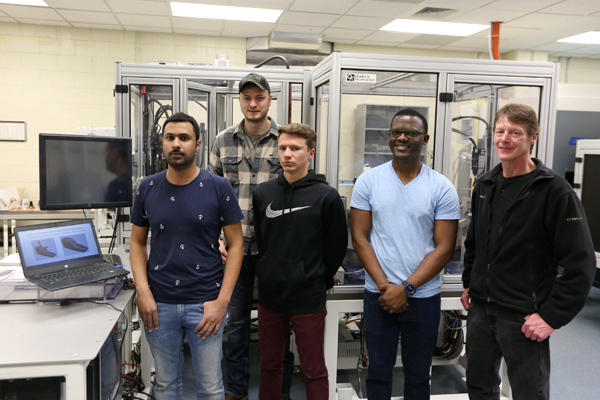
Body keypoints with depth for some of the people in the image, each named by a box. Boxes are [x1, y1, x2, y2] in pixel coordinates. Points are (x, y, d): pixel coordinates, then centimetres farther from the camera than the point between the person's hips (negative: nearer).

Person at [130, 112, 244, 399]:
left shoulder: (218, 188, -6)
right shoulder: (148, 188, 3)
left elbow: (236, 245, -4)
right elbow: (137, 242, 9)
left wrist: (222, 301, -11)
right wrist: (143, 292, -5)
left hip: (205, 303, -2)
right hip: (159, 304, 2)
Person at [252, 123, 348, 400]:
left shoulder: (327, 196, -10)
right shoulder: (262, 193, 2)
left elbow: (336, 248, -3)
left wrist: (319, 281, 3)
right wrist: (271, 273, 10)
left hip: (309, 299, -4)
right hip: (269, 295, 4)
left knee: (314, 370, 9)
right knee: (269, 365, 19)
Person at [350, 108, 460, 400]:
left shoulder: (442, 188, -3)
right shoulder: (368, 181, 0)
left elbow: (445, 247, -5)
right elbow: (359, 238, -2)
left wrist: (405, 288, -13)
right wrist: (384, 285, -11)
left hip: (424, 297, 0)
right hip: (378, 295, 1)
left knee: (418, 376, 15)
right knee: (378, 373, 13)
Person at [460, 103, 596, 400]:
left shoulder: (555, 192, -14)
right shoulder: (485, 185, 6)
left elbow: (581, 265, -16)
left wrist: (552, 316, -17)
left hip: (523, 319, -6)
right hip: (480, 309, 6)